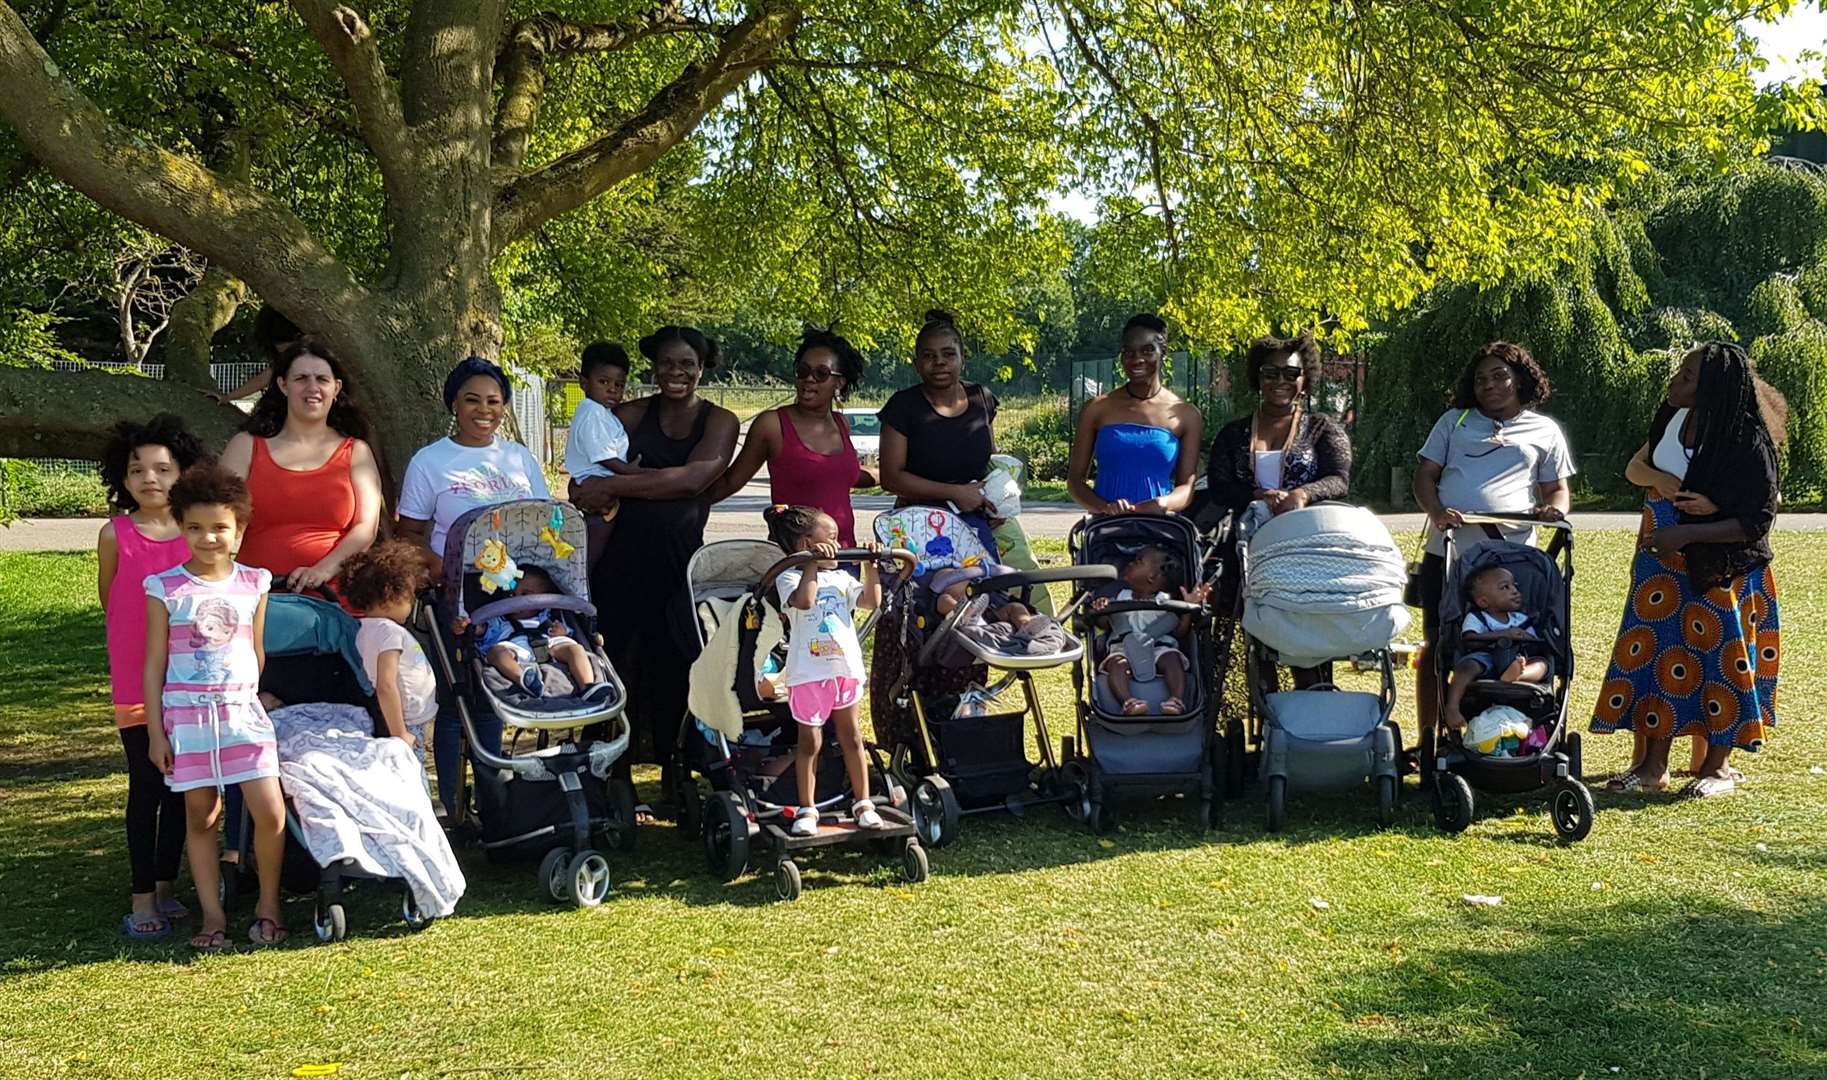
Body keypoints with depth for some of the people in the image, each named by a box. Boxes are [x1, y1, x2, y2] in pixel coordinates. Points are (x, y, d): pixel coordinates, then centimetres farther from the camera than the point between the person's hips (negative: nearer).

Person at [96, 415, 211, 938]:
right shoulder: (115, 535, -4)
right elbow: (110, 602, 9)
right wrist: (143, 636, 11)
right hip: (136, 683, -2)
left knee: (181, 786, 9)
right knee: (146, 787, -1)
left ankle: (166, 884, 23)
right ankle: (143, 898, 7)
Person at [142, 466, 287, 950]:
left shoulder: (253, 584, 4)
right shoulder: (165, 588, -1)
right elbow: (154, 663, 1)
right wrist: (155, 732, -1)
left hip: (243, 710, 1)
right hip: (186, 713, -1)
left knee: (271, 813, -7)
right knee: (201, 815, 5)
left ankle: (268, 904, 11)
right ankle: (212, 915, 15)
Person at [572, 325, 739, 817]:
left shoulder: (719, 422, 5)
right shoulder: (630, 415, 10)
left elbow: (695, 478, -12)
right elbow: (590, 484, 2)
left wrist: (612, 484, -12)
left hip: (681, 560, -1)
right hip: (621, 559, 1)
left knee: (676, 670, 3)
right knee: (619, 668, 1)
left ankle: (675, 780, 16)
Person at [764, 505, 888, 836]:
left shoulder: (840, 578, 13)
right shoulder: (790, 578, -7)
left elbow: (872, 601, 5)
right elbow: (804, 600, -27)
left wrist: (871, 566, 2)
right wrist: (812, 564, -25)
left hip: (846, 668, 5)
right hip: (809, 673, -5)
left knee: (851, 737, 13)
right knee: (810, 742, 3)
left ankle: (863, 802, 22)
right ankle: (807, 809, 13)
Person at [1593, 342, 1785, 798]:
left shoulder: (1745, 442, -20)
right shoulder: (1674, 419, -3)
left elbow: (1755, 522, -19)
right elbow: (1634, 467, 11)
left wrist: (1687, 533, -27)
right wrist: (1663, 480, -9)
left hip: (1720, 569, -6)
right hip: (1663, 562, 6)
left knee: (1717, 659, 2)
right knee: (1655, 654, 5)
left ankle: (1717, 766, 18)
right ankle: (1652, 764, 13)